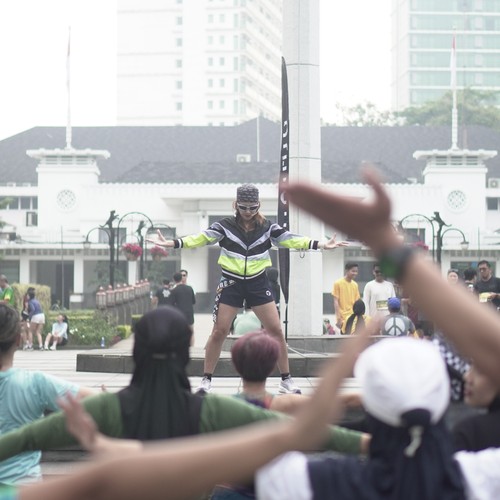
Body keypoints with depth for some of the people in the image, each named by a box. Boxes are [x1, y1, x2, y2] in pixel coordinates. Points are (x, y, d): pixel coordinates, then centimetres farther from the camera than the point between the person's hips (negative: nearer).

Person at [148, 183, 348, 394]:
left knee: (276, 330, -2)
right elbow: (201, 238, -15)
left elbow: (290, 239, -6)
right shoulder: (225, 226, -7)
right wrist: (172, 243, -29)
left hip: (258, 283, 2)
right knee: (219, 331, -2)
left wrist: (321, 245, -16)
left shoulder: (267, 227, -1)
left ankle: (286, 380, 8)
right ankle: (206, 379, 8)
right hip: (231, 283, -1)